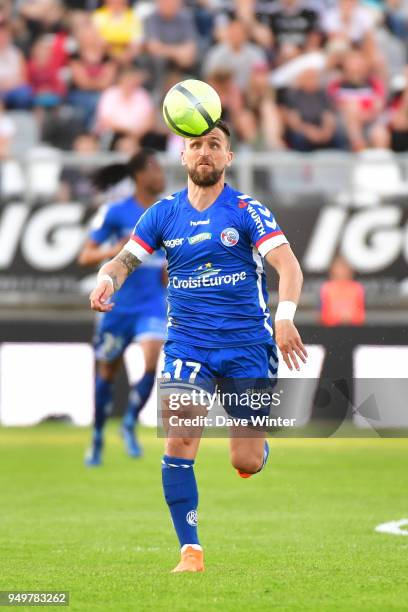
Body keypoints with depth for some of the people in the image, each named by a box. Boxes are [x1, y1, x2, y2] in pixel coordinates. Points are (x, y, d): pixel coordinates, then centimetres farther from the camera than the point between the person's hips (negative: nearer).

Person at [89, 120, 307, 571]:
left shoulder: (247, 211, -5)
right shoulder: (164, 213, 4)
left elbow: (288, 266, -13)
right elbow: (125, 259, 3)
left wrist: (285, 317, -31)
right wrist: (107, 278, -21)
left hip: (246, 344, -2)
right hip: (186, 345, 2)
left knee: (246, 464, -1)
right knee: (179, 440, -17)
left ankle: (256, 443, 38)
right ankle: (190, 551, -8)